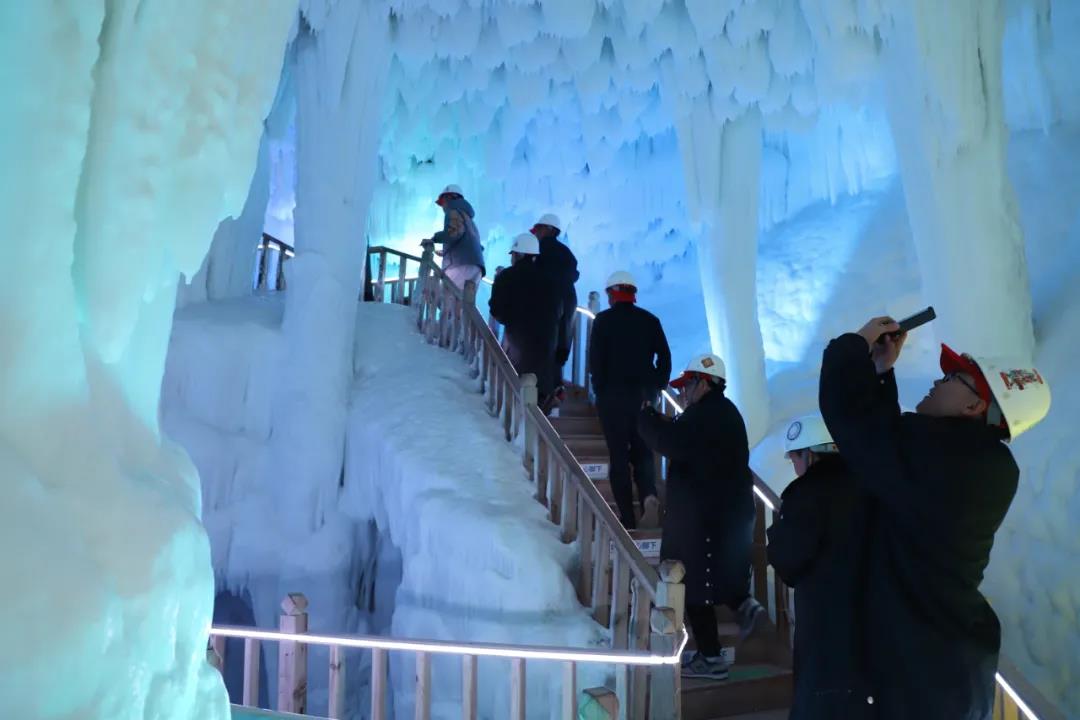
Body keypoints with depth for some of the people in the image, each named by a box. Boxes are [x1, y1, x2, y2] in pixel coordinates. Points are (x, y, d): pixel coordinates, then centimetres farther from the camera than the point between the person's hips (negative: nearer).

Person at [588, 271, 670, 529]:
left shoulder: (603, 320, -3)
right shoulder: (650, 320, 6)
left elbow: (595, 359, -8)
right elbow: (664, 357, 3)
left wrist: (600, 390, 2)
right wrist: (656, 387, 10)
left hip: (612, 396, -3)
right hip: (643, 396, 3)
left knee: (618, 455, 4)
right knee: (643, 451, 14)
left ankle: (627, 517, 3)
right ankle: (649, 495, -12)